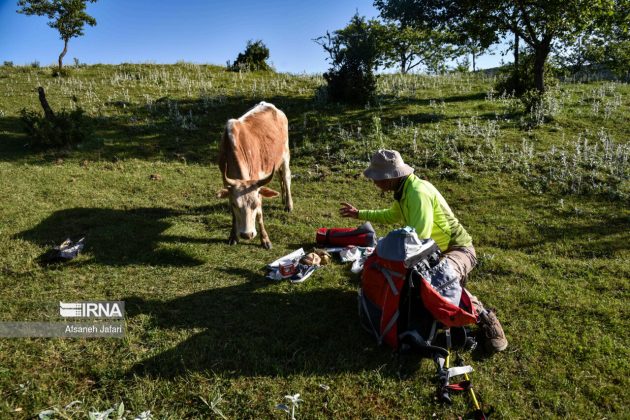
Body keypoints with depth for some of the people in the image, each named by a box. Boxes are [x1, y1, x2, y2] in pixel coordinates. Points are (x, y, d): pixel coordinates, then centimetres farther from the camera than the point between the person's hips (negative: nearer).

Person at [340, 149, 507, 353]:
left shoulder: (418, 193, -25)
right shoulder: (404, 191, 5)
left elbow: (418, 239, -29)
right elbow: (392, 216, 27)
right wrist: (359, 214, 28)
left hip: (458, 249, -10)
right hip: (435, 251, 10)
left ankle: (484, 316, -20)